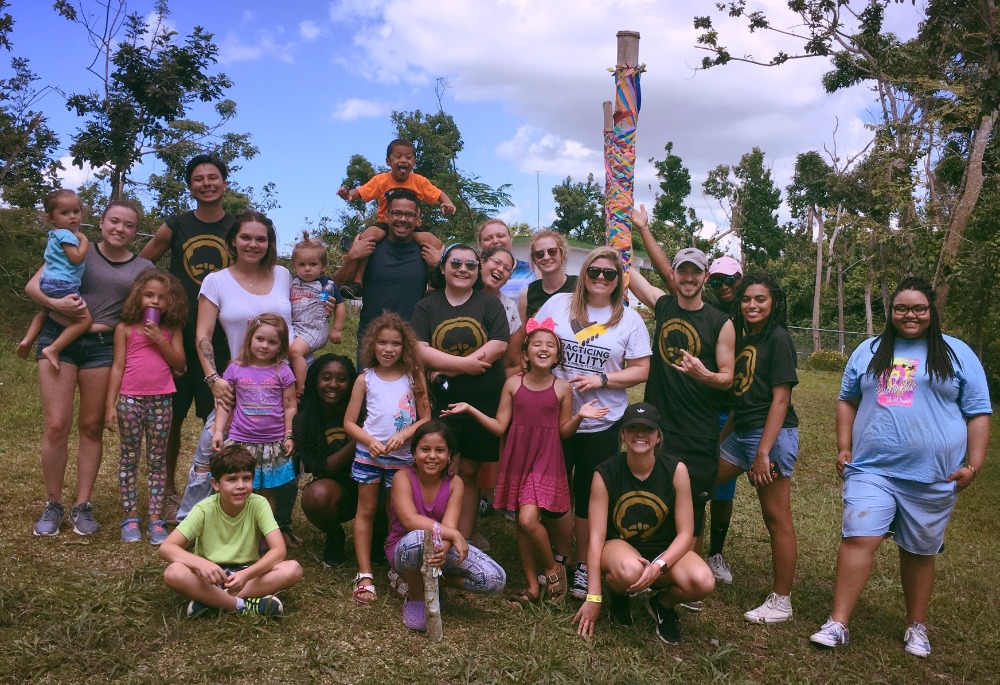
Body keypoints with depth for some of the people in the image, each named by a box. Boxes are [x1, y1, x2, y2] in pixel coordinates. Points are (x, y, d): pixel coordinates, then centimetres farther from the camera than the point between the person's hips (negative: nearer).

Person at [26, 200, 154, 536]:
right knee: (56, 424, -6)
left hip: (103, 346, 1)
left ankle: (82, 506, 17)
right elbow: (32, 285, 2)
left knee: (92, 426, 6)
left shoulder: (143, 268, 8)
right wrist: (55, 302, -17)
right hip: (59, 338, -1)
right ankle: (53, 505, 10)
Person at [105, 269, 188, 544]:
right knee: (129, 458, 6)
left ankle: (155, 518, 10)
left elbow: (179, 364, -2)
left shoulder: (172, 330, 6)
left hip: (161, 401, 1)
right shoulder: (126, 328, 1)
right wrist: (110, 405, -2)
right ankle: (130, 516, 14)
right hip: (130, 400, -1)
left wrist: (159, 339, -13)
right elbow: (117, 367, 1)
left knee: (157, 460, 6)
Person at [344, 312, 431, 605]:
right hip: (369, 455, 0)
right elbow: (349, 422, 2)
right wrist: (369, 441, -14)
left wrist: (403, 435, -16)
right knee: (366, 511, 5)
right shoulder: (365, 379, 1)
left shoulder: (414, 377, 0)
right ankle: (364, 575, 10)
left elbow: (426, 419, 0)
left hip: (403, 457, 0)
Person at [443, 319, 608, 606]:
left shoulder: (562, 388, -1)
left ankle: (553, 568, 10)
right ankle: (532, 586, 21)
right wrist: (470, 409, -4)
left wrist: (579, 416, -13)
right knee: (522, 523, 7)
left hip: (546, 460, -3)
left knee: (528, 520, -16)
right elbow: (499, 427, 3)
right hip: (518, 459, 3)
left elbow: (564, 431, 4)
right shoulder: (513, 384, 2)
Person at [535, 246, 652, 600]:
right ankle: (560, 558, 30)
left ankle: (584, 566, 24)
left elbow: (641, 370, -3)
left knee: (589, 496, 9)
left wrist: (602, 379, -16)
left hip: (602, 424, -1)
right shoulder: (558, 304, 0)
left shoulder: (629, 319, -1)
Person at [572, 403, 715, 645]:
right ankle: (617, 594, 2)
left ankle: (662, 603, 8)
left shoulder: (676, 470, -14)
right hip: (619, 546, -2)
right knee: (629, 572, -39)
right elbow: (596, 537, -16)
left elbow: (685, 533, -10)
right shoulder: (605, 474, -16)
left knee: (703, 582, -30)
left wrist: (659, 566, -28)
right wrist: (593, 597, -17)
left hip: (665, 550, 2)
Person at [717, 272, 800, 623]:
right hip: (740, 432, 9)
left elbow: (780, 399, -16)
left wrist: (764, 452, -20)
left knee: (777, 519, 1)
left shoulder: (778, 338, -11)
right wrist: (722, 435, 16)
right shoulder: (743, 337, 12)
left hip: (772, 435, -9)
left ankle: (781, 602, 12)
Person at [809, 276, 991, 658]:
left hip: (932, 477, -1)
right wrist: (844, 448, 7)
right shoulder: (869, 351, 11)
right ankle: (838, 625, -4)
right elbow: (848, 400, 16)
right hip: (871, 469, 1)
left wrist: (974, 465, -4)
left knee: (919, 551, 10)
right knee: (858, 539, -10)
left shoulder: (956, 354, 4)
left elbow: (978, 413, 4)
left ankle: (916, 626, 28)